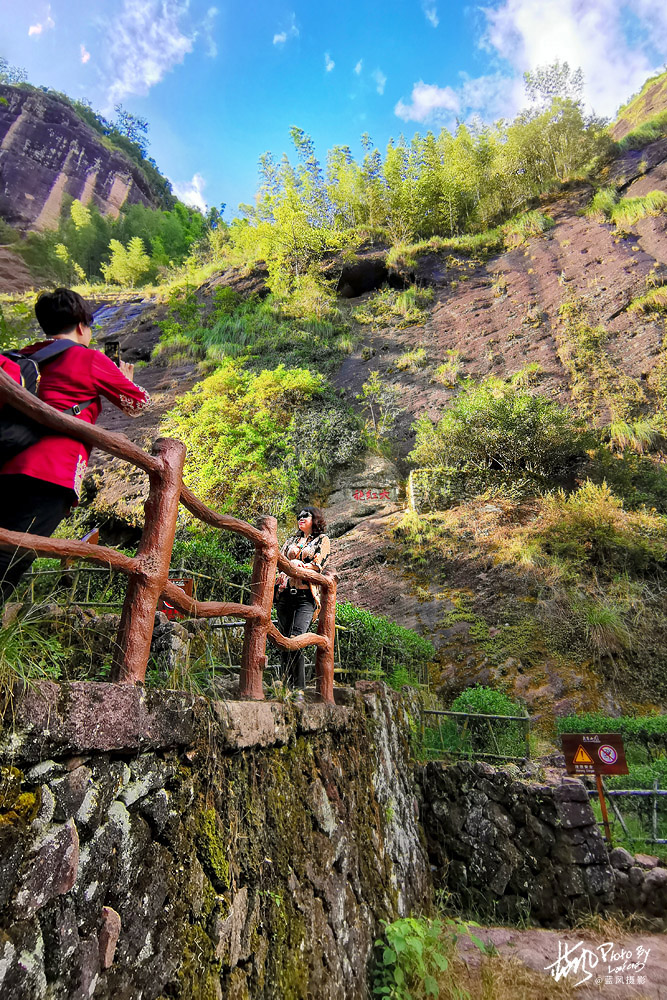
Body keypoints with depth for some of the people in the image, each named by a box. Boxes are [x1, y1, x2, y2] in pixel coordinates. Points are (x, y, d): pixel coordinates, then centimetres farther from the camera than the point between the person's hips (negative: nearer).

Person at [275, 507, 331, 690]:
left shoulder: (322, 539, 11)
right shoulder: (292, 540, 25)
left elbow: (318, 565, -2)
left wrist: (298, 565, -14)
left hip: (306, 595, -5)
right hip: (285, 593, 5)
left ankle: (299, 687, -12)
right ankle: (287, 685, 11)